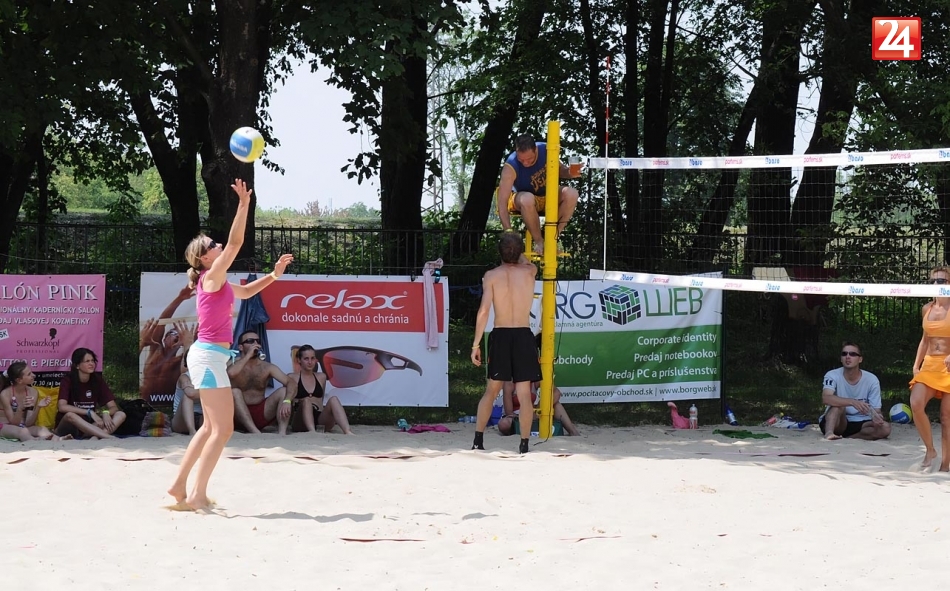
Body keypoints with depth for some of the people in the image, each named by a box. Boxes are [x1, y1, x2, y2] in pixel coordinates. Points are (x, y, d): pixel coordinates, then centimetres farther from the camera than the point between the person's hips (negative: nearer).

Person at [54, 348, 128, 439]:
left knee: (121, 415, -16)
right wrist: (90, 413, -28)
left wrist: (106, 413, -26)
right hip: (69, 428, -4)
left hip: (89, 426, 4)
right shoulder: (67, 380, -10)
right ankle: (108, 437, -41)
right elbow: (62, 407, -25)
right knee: (70, 415, -38)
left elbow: (113, 407, -2)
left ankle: (95, 438, -42)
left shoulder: (97, 380, 1)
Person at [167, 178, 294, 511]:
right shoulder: (211, 278, -11)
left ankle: (179, 486, 19)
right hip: (209, 356, -10)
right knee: (223, 428, -9)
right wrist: (244, 205, -21)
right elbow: (235, 242, -20)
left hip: (210, 356, 10)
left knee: (212, 427, 16)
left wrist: (273, 275, 22)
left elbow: (246, 292, 32)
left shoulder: (219, 283, 15)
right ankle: (197, 495, -9)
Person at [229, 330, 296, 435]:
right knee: (234, 392, -30)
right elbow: (231, 373, -34)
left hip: (261, 413, 3)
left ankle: (282, 433, -32)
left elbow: (292, 383, -10)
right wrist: (248, 355, -22)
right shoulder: (233, 364, -7)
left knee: (284, 391, -14)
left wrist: (287, 401, -32)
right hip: (239, 417, -3)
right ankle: (255, 432, -41)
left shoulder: (267, 367, 2)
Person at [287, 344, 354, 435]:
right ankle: (312, 431, -59)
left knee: (333, 399, -24)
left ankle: (347, 431, -47)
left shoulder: (321, 377, 20)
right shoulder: (292, 378, 9)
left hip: (320, 420, 3)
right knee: (306, 401, -32)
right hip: (301, 423, -3)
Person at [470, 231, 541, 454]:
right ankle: (524, 444, -1)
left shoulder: (491, 276, -3)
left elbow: (484, 311, -10)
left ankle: (478, 440, 11)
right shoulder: (529, 272, 2)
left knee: (491, 390, 13)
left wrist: (476, 344, -6)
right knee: (524, 394, 1)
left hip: (500, 336, 0)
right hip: (523, 336, 0)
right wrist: (516, 250, 45)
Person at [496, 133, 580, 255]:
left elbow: (559, 170, 3)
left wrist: (569, 172, -23)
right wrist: (509, 233, -42)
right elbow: (502, 203, -33)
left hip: (548, 196, 4)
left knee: (571, 194, -27)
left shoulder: (546, 151, -19)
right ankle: (539, 241, -20)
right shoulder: (510, 167, -30)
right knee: (527, 199, -40)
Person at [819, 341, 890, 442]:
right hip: (837, 423, -3)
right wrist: (852, 402, -47)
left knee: (885, 428, -24)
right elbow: (826, 398, -33)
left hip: (860, 424, 3)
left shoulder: (872, 380, -6)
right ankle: (829, 433, -49)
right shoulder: (832, 376, -12)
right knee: (838, 404, -31)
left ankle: (846, 438, -26)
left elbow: (876, 410, -5)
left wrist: (875, 417, -32)